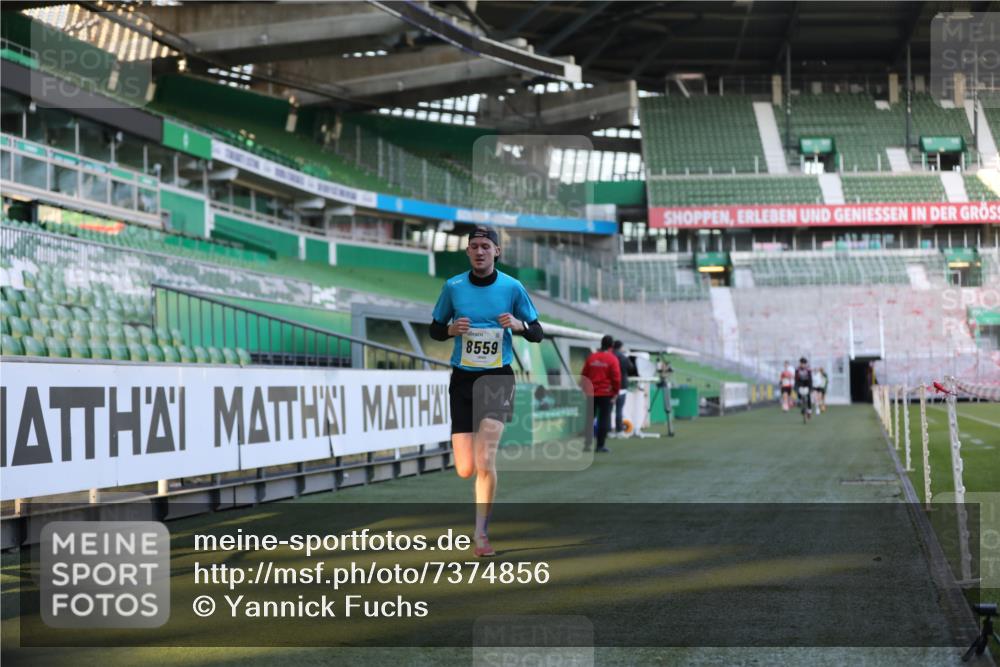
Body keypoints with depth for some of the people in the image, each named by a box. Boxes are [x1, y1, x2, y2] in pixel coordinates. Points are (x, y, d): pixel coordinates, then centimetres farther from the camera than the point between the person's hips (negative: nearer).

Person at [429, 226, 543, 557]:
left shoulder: (512, 287, -2)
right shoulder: (453, 287, 2)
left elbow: (537, 333, 5)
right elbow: (435, 329, 12)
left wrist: (519, 325, -17)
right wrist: (452, 329, -10)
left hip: (497, 378, -2)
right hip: (462, 378, 2)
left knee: (485, 461, -16)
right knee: (465, 469, -3)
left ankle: (481, 534, -3)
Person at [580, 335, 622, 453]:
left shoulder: (591, 357, 5)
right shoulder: (612, 359, -7)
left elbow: (583, 375, 8)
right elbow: (616, 377, -11)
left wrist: (585, 389, 16)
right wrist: (616, 392, 0)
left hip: (591, 394, 4)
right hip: (606, 394, -4)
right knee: (604, 419, 1)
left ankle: (586, 444, 5)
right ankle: (600, 445, -1)